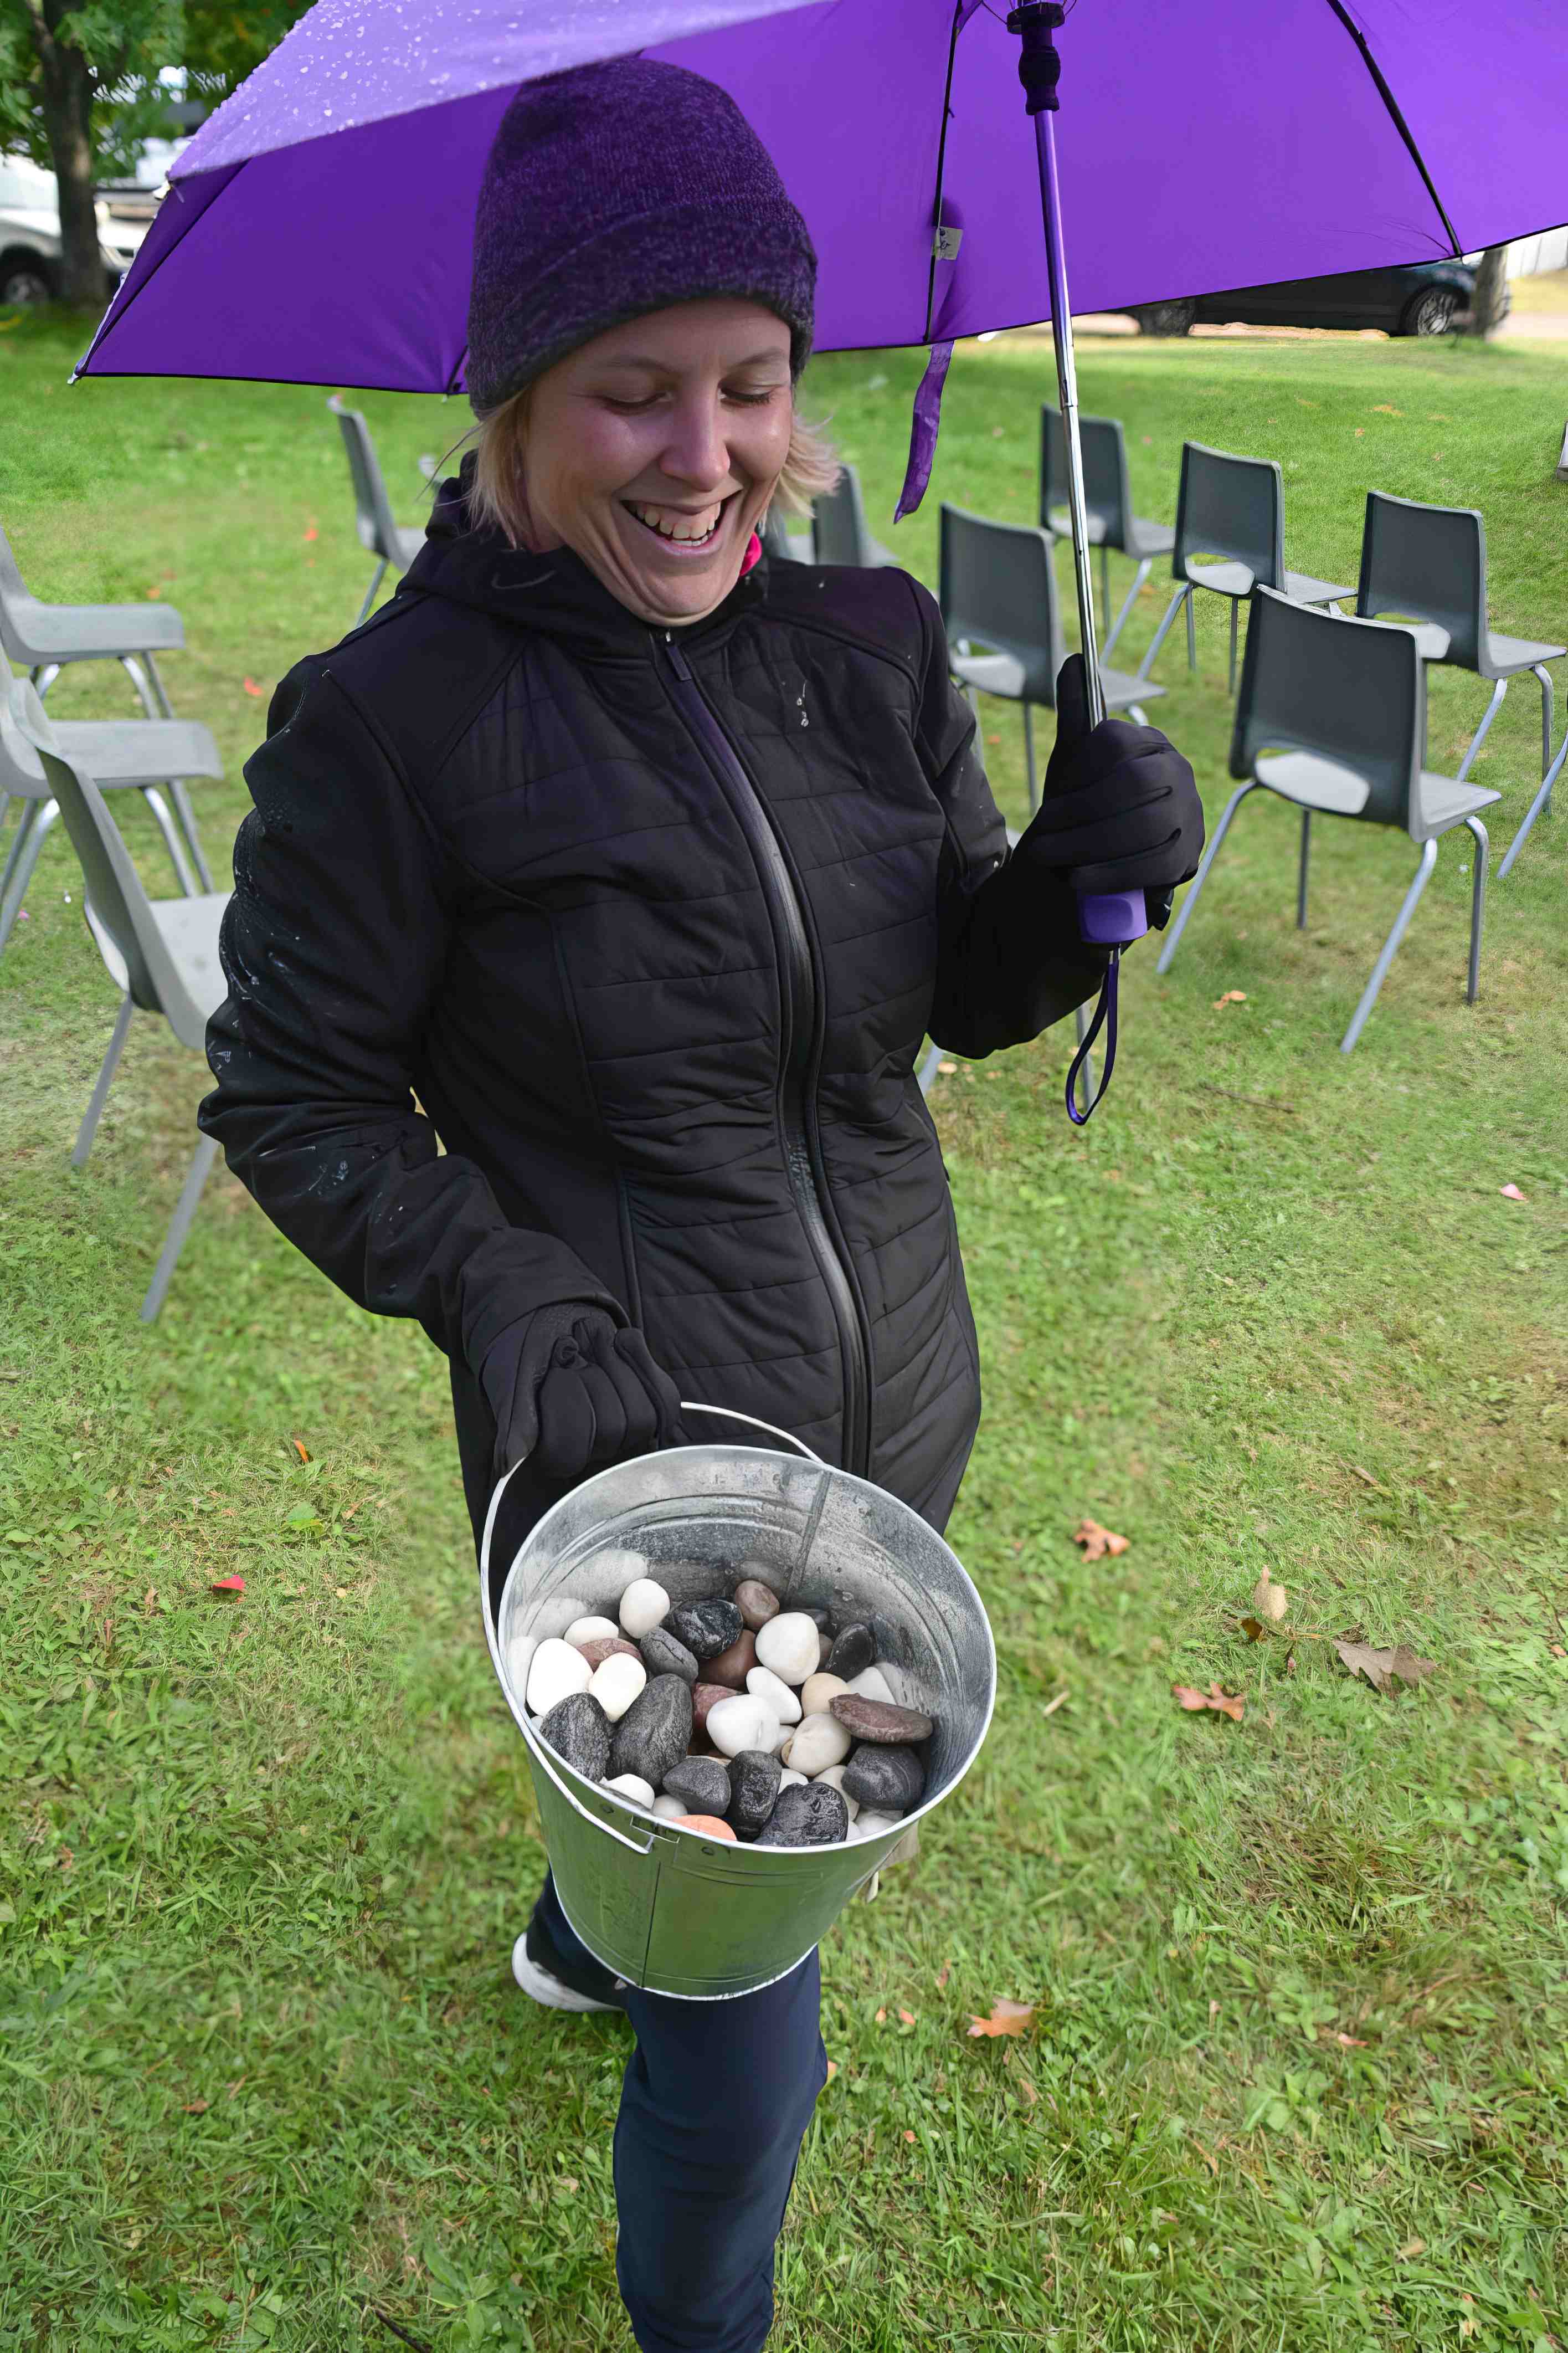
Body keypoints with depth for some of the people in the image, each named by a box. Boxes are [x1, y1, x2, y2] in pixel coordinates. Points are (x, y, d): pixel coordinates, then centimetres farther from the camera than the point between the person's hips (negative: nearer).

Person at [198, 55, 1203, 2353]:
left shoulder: (875, 648, -2)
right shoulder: (396, 722, -16)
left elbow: (962, 994, 6)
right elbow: (294, 1095, -9)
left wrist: (1087, 873, -14)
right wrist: (501, 1296, -23)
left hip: (893, 1427, 6)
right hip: (633, 1469, -5)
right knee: (746, 2049, 5)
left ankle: (581, 1932, 67)